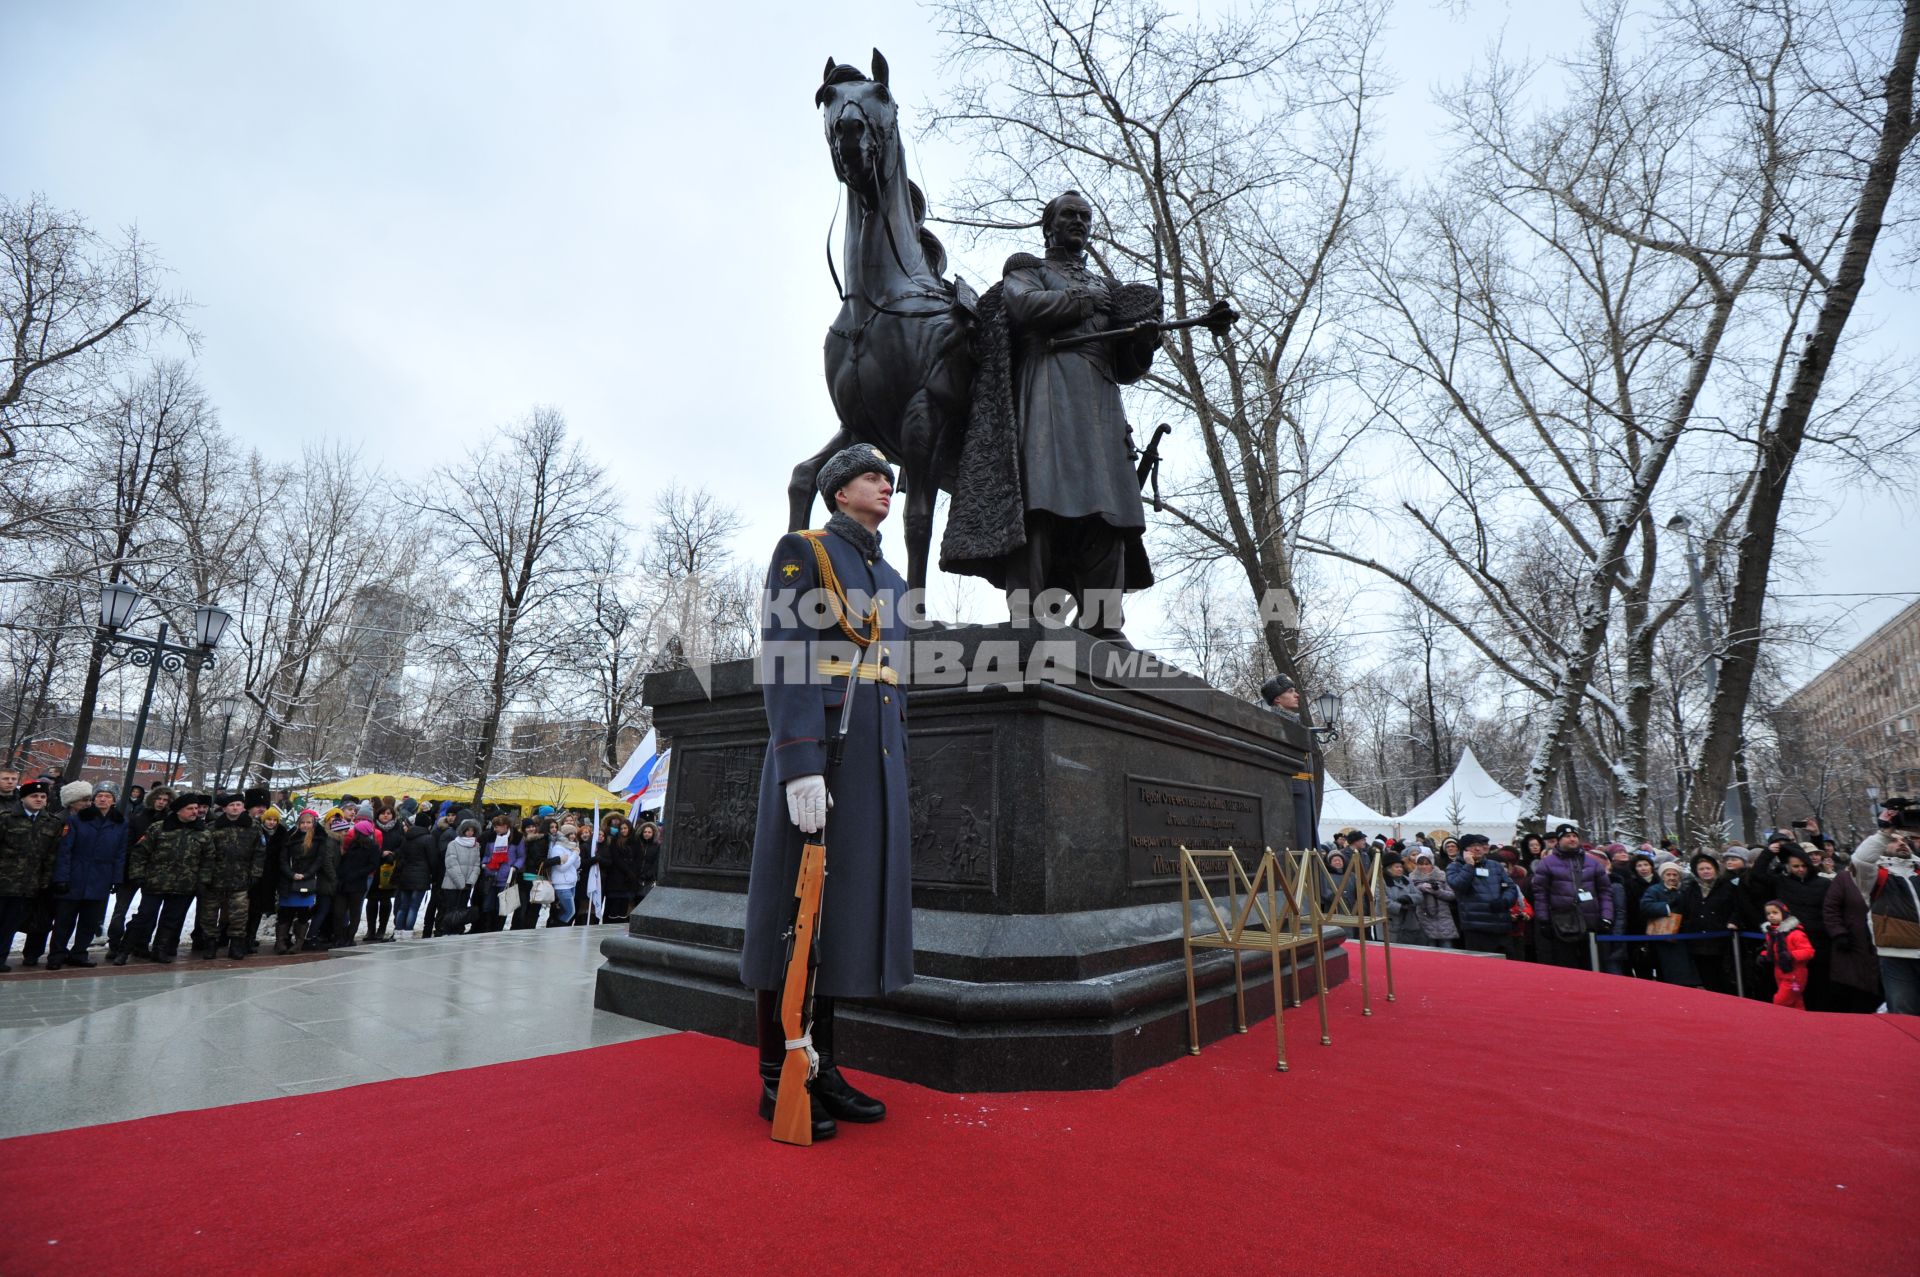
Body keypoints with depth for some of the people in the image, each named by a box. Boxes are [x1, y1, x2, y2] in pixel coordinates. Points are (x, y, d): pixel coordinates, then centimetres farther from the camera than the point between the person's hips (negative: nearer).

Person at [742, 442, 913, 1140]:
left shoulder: (890, 579, 22)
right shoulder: (800, 551, 0)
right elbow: (783, 659, -12)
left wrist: (895, 773, 16)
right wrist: (801, 765, -21)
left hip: (875, 760, 7)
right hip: (814, 749, -7)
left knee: (846, 905, 9)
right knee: (793, 908, -1)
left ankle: (821, 1066, 20)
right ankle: (777, 1077, 11)